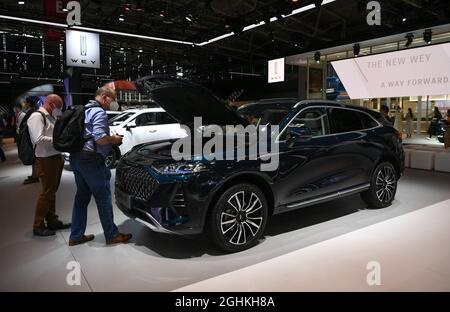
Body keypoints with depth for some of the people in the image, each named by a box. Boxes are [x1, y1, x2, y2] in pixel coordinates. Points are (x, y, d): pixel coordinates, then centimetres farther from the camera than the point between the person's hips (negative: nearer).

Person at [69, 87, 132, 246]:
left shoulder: (85, 110, 19)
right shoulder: (99, 112, -12)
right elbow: (100, 138, -23)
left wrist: (110, 139, 19)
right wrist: (113, 139, -4)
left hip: (76, 158, 10)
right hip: (90, 159, -10)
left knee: (82, 197, 16)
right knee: (104, 198, 0)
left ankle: (76, 236, 23)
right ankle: (112, 235, 10)